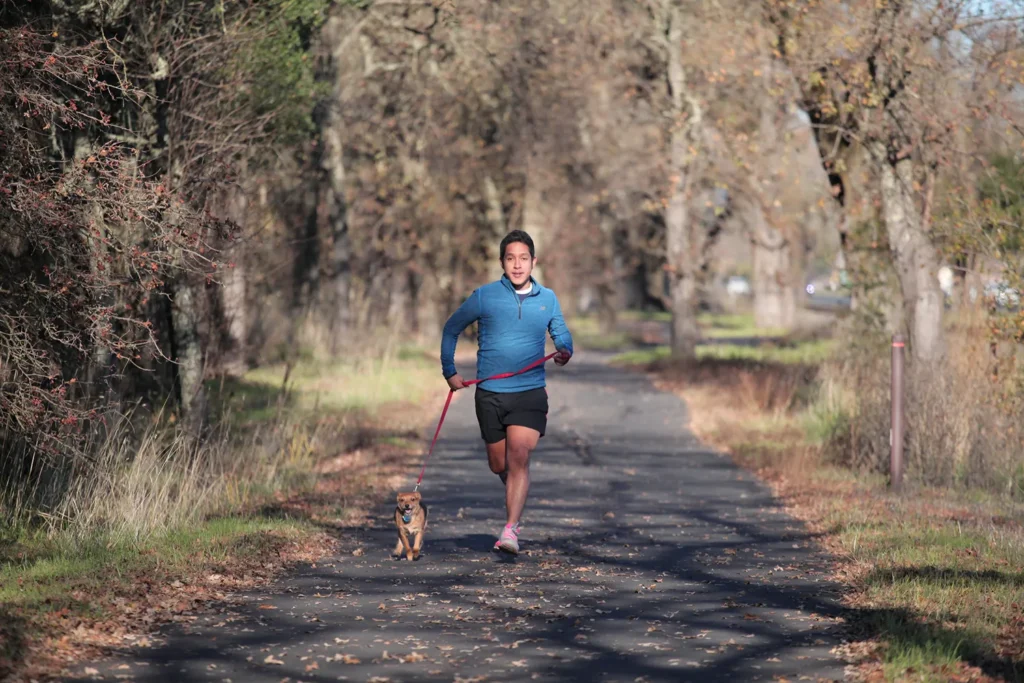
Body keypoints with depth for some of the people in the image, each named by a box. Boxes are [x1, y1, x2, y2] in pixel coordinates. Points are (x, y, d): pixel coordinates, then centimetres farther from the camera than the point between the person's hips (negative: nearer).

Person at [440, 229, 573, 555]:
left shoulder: (547, 299, 5)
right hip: (490, 393, 1)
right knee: (499, 464, 10)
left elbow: (562, 335, 17)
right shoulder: (484, 296, 0)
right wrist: (450, 371, 8)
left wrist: (565, 351, -7)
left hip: (530, 392, -1)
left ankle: (510, 530, -21)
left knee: (518, 458, -17)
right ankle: (516, 498, 42)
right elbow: (451, 329, 12)